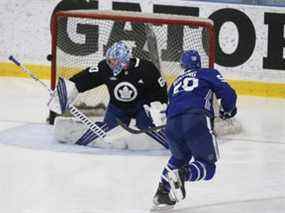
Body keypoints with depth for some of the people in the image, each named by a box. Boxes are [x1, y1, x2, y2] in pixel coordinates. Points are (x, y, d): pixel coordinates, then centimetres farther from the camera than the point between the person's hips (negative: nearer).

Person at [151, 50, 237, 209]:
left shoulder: (176, 82, 33)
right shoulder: (209, 74, 20)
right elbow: (228, 94, 8)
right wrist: (227, 110, 27)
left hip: (172, 124, 5)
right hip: (197, 121, -5)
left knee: (179, 158, 31)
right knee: (207, 166, 4)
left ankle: (163, 189, 12)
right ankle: (183, 174, -26)